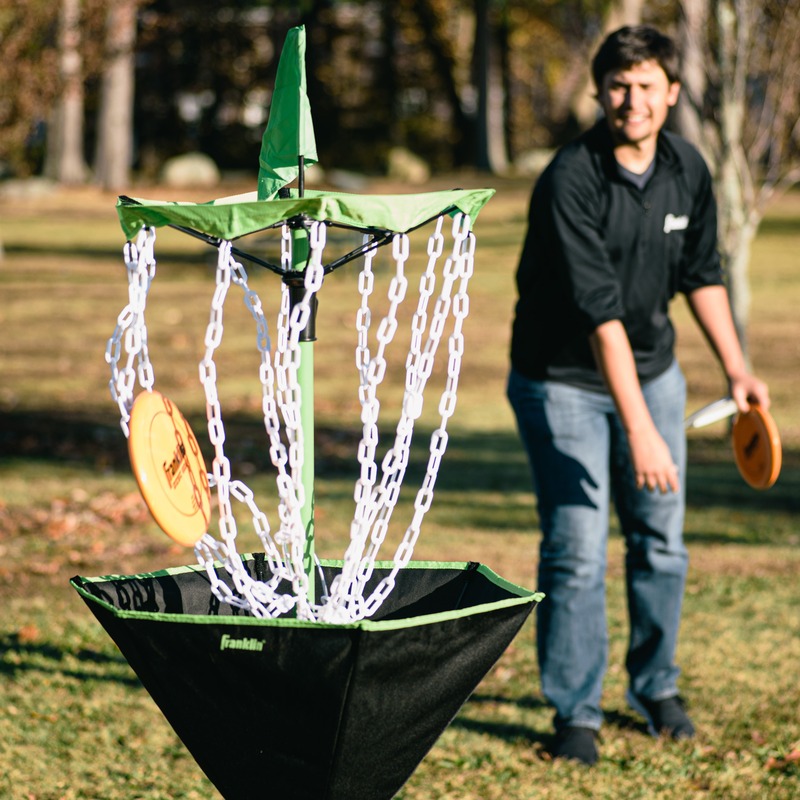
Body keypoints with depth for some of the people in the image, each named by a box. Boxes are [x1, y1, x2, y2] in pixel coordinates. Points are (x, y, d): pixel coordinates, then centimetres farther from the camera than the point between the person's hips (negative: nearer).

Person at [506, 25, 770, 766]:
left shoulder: (687, 169, -5)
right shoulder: (571, 180, -25)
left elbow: (701, 273, 12)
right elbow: (599, 309, -31)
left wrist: (736, 368, 6)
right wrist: (639, 429, -36)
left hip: (653, 370, 6)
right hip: (563, 378, -5)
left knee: (661, 538, 8)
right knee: (577, 548, -8)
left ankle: (655, 687, 26)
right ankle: (575, 712, 5)